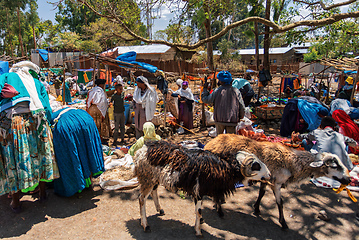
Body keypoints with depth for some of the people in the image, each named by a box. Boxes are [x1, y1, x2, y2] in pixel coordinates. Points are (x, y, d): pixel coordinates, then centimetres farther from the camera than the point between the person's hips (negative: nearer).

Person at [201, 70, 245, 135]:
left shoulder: (217, 91, -6)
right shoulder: (236, 91, -2)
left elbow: (206, 100, 5)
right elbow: (242, 107, -1)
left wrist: (205, 89, 18)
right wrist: (240, 117, 14)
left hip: (220, 119, 0)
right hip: (232, 121, 0)